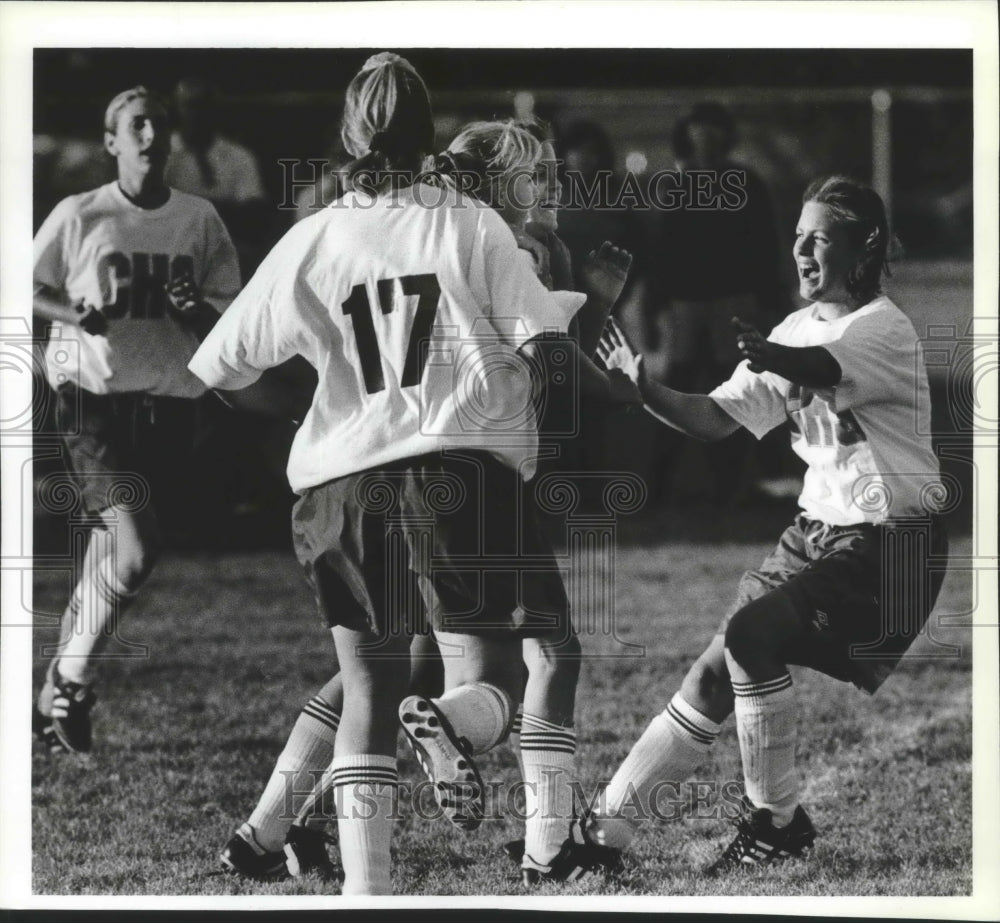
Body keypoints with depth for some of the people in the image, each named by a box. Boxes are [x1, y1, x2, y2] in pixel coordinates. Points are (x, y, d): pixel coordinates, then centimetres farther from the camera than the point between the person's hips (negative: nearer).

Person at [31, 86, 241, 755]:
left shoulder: (200, 219, 6)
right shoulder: (80, 215, -1)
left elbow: (233, 316, 10)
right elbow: (31, 288, 8)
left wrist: (197, 310, -13)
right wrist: (77, 314, -12)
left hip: (171, 402, 3)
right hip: (94, 397, -3)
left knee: (111, 555, 6)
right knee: (134, 552, -18)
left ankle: (59, 700, 21)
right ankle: (71, 683, 0)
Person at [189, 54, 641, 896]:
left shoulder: (311, 243, 8)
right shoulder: (472, 226, 4)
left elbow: (217, 370, 10)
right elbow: (543, 344, -2)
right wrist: (623, 391, 14)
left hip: (344, 478, 2)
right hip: (466, 463, -2)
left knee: (368, 689, 12)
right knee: (490, 680, 3)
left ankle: (363, 883, 0)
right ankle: (450, 724, -35)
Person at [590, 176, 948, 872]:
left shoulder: (886, 329, -13)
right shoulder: (797, 331, 10)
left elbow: (812, 369, -34)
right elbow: (718, 418, 2)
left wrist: (751, 348, -54)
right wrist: (643, 387, -16)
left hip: (889, 542, -7)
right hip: (818, 530, 7)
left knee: (752, 634, -23)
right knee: (719, 672, 0)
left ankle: (778, 822, -10)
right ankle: (610, 820, 5)